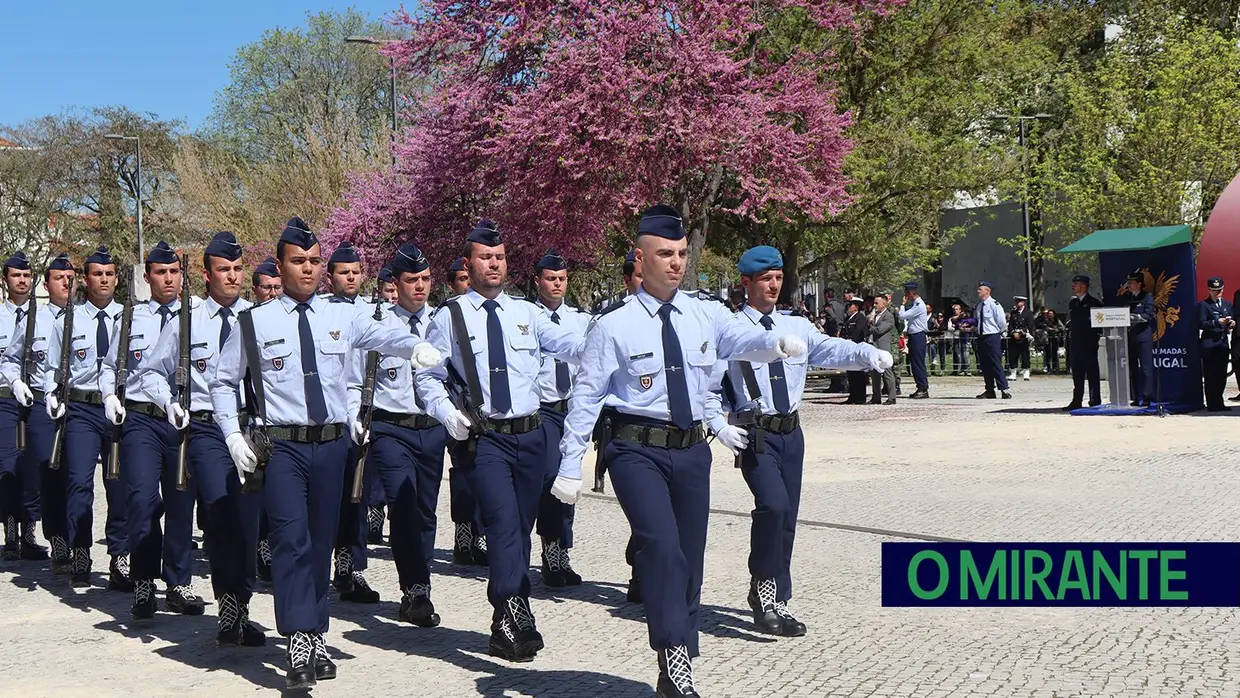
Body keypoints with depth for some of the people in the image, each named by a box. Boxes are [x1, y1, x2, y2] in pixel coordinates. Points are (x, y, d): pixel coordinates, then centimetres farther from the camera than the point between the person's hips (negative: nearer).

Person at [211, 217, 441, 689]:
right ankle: (299, 645, -15)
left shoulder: (341, 317, 9)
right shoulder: (254, 322, 3)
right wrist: (233, 437, -1)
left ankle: (316, 638, 23)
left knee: (322, 542, 11)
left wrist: (418, 347, -26)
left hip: (331, 443, 3)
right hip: (282, 446, -3)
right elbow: (223, 382, 10)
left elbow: (383, 336, -5)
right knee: (291, 539, -14)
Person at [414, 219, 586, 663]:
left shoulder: (526, 314, 12)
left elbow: (572, 346, 1)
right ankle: (514, 617, -21)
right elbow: (426, 376, 4)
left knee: (521, 529, 11)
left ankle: (507, 626, 24)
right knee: (504, 523, -20)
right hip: (483, 438, -4)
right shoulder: (449, 317, 3)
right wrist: (448, 413, -13)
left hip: (530, 434, 4)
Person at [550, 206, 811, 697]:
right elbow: (586, 396, -4)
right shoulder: (614, 326, -6)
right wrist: (570, 466, -6)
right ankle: (674, 658, -20)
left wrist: (779, 341, -34)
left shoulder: (705, 316, 5)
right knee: (661, 542, -26)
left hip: (691, 449, 5)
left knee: (689, 558, 10)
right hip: (637, 449, -5)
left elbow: (744, 341, -11)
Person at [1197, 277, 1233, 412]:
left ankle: (1218, 403, 14)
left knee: (1222, 375, 6)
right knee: (1211, 375, -6)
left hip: (1223, 343, 6)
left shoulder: (1227, 304, 18)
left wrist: (1232, 324, -2)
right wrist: (1217, 322, -22)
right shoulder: (1203, 305, -1)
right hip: (1209, 344, -6)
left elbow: (1232, 320, 21)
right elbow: (1201, 324, -10)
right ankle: (1213, 404, -2)